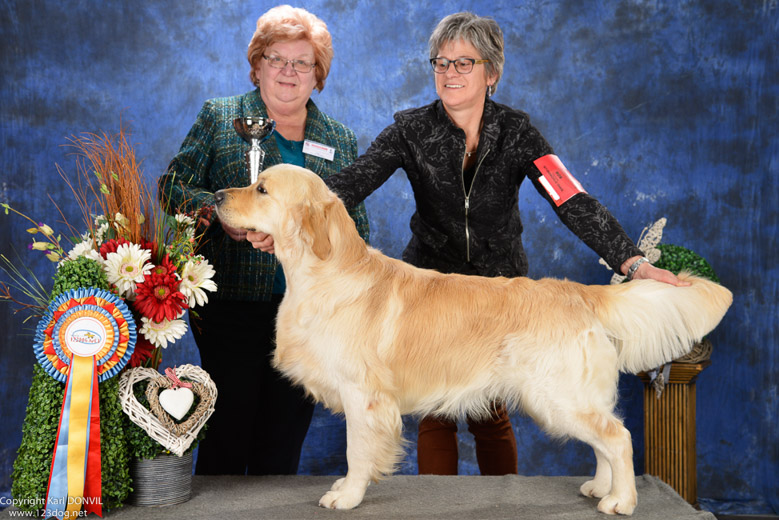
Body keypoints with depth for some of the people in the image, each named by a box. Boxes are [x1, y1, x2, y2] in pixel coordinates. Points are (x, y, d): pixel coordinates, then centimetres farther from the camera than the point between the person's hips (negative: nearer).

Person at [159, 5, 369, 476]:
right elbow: (173, 186, 4)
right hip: (233, 308, -2)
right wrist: (218, 210, -15)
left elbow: (358, 227, 16)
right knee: (227, 433, 0)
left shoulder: (341, 140, 14)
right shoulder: (219, 117, 7)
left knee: (284, 445, 7)